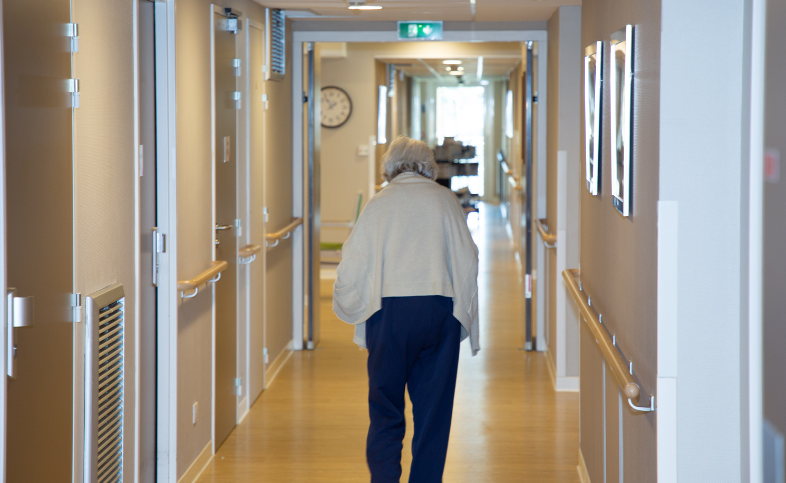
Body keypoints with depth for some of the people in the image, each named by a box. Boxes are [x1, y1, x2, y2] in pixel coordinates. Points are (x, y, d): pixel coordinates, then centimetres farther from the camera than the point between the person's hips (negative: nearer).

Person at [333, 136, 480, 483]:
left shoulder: (379, 203, 4)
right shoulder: (446, 200, 8)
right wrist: (465, 317, 15)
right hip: (441, 308, 1)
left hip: (391, 310, -1)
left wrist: (349, 309, 17)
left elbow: (352, 266, 0)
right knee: (433, 409, 8)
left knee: (385, 409, 7)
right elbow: (468, 262, 7)